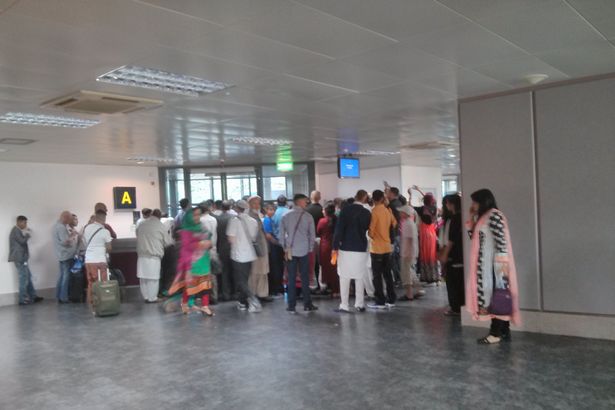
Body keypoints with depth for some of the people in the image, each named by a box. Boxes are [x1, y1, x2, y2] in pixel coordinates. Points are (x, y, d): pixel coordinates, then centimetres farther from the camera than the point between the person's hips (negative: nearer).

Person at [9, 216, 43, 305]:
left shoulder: (17, 231, 19)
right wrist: (27, 234, -5)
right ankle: (23, 300, -1)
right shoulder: (16, 231, -14)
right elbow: (23, 241, -21)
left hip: (22, 258, 11)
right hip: (20, 259, -11)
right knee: (24, 279, -6)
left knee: (28, 277, 12)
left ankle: (33, 297, 15)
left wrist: (26, 234, 10)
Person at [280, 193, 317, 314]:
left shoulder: (285, 216, 2)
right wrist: (310, 248, 10)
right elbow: (312, 235, -1)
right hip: (304, 250, -1)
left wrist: (285, 249, 11)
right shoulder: (308, 216, -3)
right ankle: (307, 305, 13)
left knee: (291, 279, 5)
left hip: (290, 251, 1)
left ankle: (291, 306, 7)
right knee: (305, 278, 7)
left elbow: (281, 235, 2)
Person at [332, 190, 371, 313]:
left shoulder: (345, 209, -5)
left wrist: (335, 247, -5)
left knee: (344, 277, 3)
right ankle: (359, 304, 13)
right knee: (359, 278, 11)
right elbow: (367, 230, 9)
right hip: (361, 249, 2)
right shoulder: (367, 213, 0)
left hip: (345, 248, -2)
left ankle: (344, 305, 3)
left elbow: (339, 228, -8)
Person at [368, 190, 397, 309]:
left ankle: (380, 301, 1)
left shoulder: (374, 211, -14)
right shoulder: (388, 210, 5)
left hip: (377, 247, -6)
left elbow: (371, 230, -14)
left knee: (377, 275, 0)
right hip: (387, 246, 6)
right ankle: (391, 299, 16)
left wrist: (372, 236, 5)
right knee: (387, 274, 13)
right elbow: (394, 224, 14)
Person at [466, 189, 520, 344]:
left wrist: (502, 263, -24)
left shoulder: (494, 215, -12)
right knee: (491, 297, 9)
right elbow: (474, 236, 21)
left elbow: (501, 241, -19)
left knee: (494, 296, -6)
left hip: (494, 264, -9)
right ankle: (503, 331, 14)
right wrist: (472, 217, 15)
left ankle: (497, 332, -2)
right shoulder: (484, 217, 18)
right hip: (486, 265, 9)